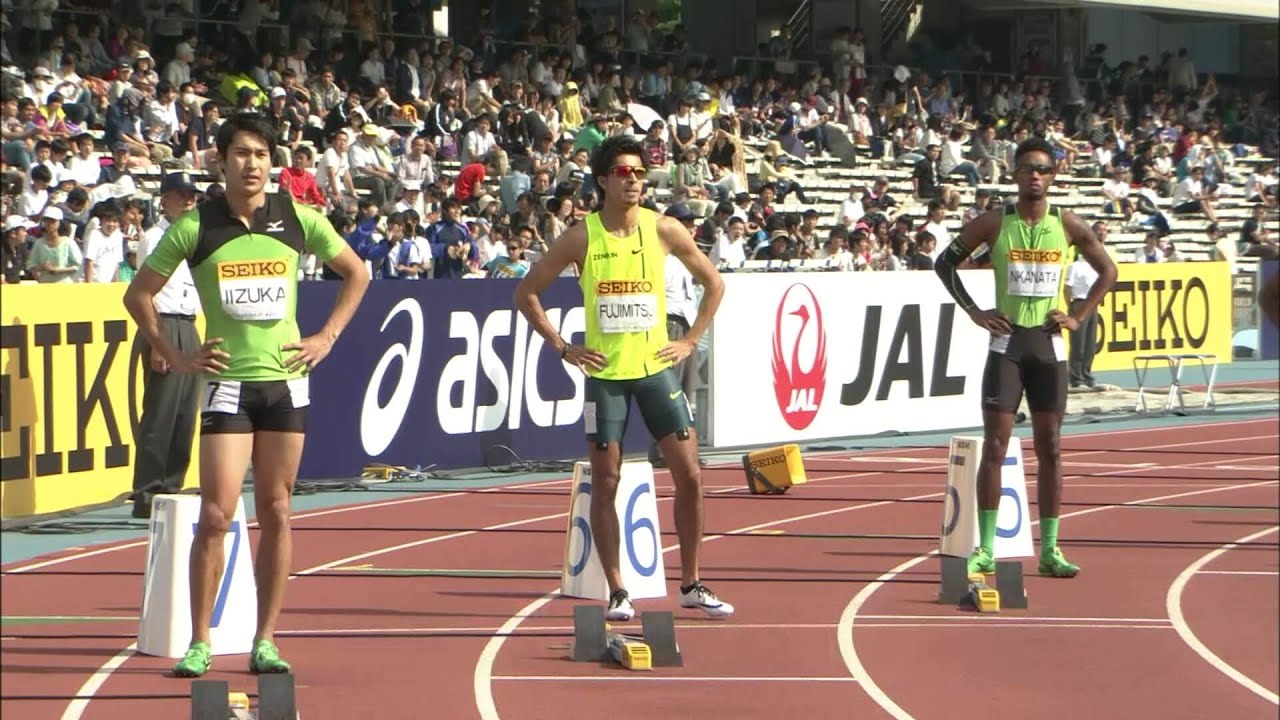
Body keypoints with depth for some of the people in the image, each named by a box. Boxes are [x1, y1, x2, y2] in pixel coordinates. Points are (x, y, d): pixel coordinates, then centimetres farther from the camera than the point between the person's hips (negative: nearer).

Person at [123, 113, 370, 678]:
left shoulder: (298, 220, 1)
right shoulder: (196, 228, -4)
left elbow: (356, 274, 15)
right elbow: (138, 294, 5)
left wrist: (326, 337, 6)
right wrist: (174, 356, -1)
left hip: (287, 381, 2)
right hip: (228, 382, -2)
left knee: (275, 512, 5)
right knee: (216, 514, -8)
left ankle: (265, 640, 11)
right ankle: (200, 642, 0)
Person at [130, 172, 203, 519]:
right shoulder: (155, 239, -7)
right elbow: (146, 295, -13)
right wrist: (157, 344, -20)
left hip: (189, 329, 8)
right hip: (165, 329, -8)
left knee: (185, 416, 8)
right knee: (160, 415, -9)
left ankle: (171, 487, 13)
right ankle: (146, 495, -6)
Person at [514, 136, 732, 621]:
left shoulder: (665, 230, -1)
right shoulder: (581, 238, -5)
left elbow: (713, 282, 12)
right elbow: (526, 293, 3)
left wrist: (691, 340, 4)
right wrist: (562, 347, -2)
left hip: (656, 368, 2)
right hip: (604, 373, -2)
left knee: (689, 474, -2)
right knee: (606, 481, 1)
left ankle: (691, 585, 10)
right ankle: (616, 591, 9)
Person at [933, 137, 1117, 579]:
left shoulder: (1067, 225, 2)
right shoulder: (994, 224, -2)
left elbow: (1107, 270, 13)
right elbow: (945, 262, 6)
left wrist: (1079, 317, 3)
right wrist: (974, 312, -1)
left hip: (1049, 344, 2)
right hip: (1007, 342, -2)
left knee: (1049, 447, 4)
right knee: (994, 446, -6)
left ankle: (1050, 550, 9)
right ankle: (986, 549, -4)